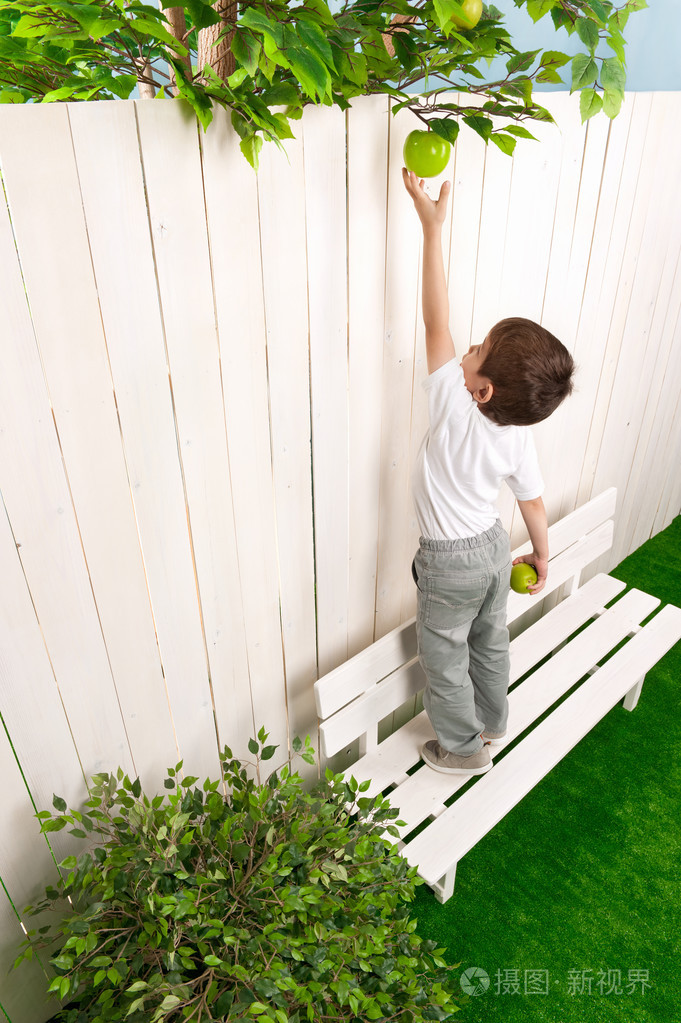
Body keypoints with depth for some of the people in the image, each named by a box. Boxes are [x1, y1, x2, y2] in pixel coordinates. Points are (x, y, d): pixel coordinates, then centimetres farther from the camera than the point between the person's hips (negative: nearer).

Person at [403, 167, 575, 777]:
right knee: (490, 640, 26)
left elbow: (437, 322, -30)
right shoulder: (519, 435, -13)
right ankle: (492, 721, 49)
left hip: (450, 564, -6)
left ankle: (464, 747, 35)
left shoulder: (454, 406, -32)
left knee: (444, 658, 15)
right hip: (494, 547, 7)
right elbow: (533, 500, -2)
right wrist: (542, 553, 16)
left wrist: (433, 226, -27)